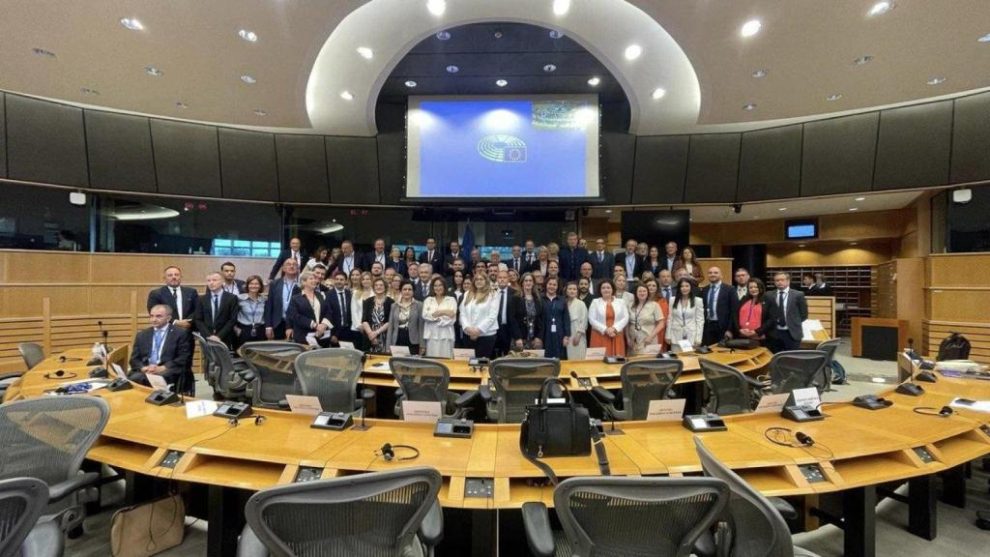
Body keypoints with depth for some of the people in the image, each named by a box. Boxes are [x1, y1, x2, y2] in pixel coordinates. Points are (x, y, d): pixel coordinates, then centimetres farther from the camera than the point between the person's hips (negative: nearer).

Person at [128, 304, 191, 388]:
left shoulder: (181, 333, 5)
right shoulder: (141, 335, 21)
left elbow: (183, 359, -3)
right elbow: (134, 359, 15)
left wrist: (162, 368, -15)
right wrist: (143, 368, -7)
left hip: (167, 372, -3)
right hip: (145, 371, 4)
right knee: (133, 379, -30)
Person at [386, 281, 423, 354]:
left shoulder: (419, 305, 1)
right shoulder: (394, 306, 9)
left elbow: (421, 326, 0)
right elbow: (390, 327, 9)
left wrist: (422, 345, -4)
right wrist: (388, 346, 3)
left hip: (413, 342, -2)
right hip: (397, 341, 2)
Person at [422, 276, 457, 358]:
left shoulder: (451, 299, 7)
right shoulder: (428, 300, 14)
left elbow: (451, 318, -4)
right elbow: (425, 315, -3)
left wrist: (435, 315, -3)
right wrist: (443, 312, -8)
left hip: (446, 335, -2)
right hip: (431, 335, 2)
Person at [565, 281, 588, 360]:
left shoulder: (581, 304, -1)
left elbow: (584, 321, -5)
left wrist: (578, 335, -11)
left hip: (577, 336, -3)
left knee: (578, 358, -2)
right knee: (568, 358, 3)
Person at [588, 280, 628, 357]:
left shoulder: (620, 302, 11)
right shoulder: (595, 302, 4)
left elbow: (626, 318, 3)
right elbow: (591, 319, -4)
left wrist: (614, 328, -11)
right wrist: (605, 330, -13)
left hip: (616, 336, 2)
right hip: (600, 336, -2)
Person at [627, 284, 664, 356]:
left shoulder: (654, 305, 0)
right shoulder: (631, 306, 8)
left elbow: (661, 324, -2)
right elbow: (627, 324, 12)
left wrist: (651, 337, -10)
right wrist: (628, 339, 3)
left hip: (648, 343, -3)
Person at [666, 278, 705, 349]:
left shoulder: (698, 301, -1)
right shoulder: (673, 300, 4)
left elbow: (700, 320, -1)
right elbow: (670, 319, 6)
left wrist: (698, 338, -6)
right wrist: (668, 336, 3)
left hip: (691, 336, -1)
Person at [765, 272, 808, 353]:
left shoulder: (798, 295, 0)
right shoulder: (769, 296, 4)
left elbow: (804, 314, 4)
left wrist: (793, 323, 1)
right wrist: (774, 323, -1)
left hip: (792, 333, -1)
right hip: (774, 334, 2)